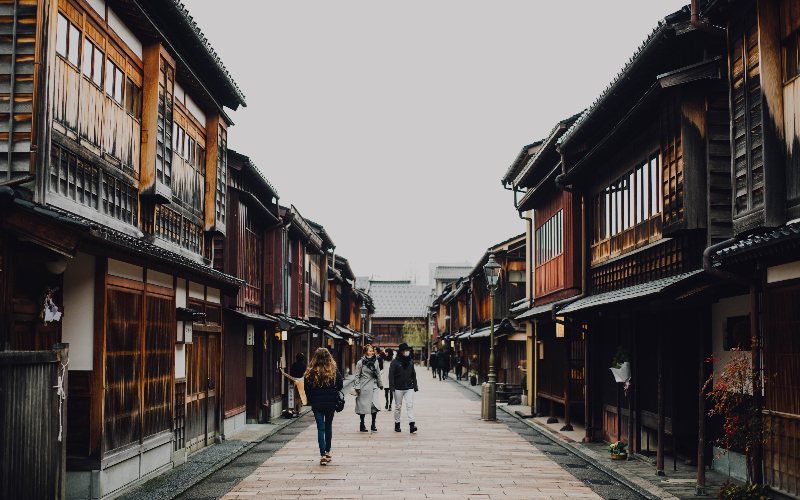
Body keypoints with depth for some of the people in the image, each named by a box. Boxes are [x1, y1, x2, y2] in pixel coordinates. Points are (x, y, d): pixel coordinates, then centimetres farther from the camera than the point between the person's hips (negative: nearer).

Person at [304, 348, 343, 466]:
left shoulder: (311, 372, -7)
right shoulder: (334, 370, -4)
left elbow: (307, 390, -6)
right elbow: (340, 385, -3)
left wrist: (311, 401, 8)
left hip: (317, 404, -1)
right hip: (331, 403, 2)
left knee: (321, 428, 0)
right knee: (329, 427, 17)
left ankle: (323, 455, -8)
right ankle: (328, 452, 26)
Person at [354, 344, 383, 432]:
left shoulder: (375, 361, 8)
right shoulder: (360, 362, -4)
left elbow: (378, 374, 17)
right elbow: (357, 376, -1)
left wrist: (380, 385, 20)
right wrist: (357, 387, -7)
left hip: (373, 386, 3)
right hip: (364, 387, -3)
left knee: (375, 405, -8)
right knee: (363, 405, 3)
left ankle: (373, 425, 1)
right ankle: (362, 426, 14)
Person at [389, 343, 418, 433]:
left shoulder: (410, 361, 9)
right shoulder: (395, 362, -5)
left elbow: (413, 374, 16)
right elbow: (391, 374, -7)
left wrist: (415, 386, 14)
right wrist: (392, 387, -14)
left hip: (409, 388, 3)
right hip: (398, 388, -3)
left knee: (410, 405, -8)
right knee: (398, 407, 8)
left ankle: (412, 424, -15)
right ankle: (397, 424, 20)